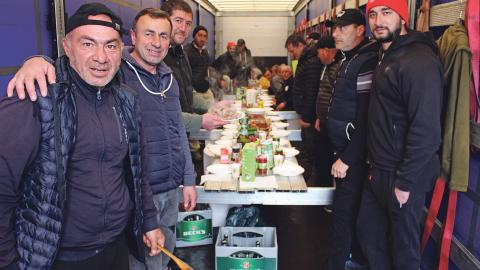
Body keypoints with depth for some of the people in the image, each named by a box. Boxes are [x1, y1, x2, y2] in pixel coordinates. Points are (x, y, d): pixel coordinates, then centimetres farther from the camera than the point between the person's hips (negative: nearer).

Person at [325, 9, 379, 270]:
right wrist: (340, 153, 16)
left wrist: (346, 159, -20)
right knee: (350, 207, 19)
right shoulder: (350, 60, 13)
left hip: (354, 154, -9)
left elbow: (365, 120, -23)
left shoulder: (366, 62, -18)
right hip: (342, 149, 9)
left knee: (344, 210, -1)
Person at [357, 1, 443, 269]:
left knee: (403, 243, 8)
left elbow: (426, 130, -23)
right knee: (369, 231, 20)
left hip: (403, 175, -9)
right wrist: (376, 166, 14)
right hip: (380, 170, 9)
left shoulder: (419, 61, -19)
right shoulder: (387, 56, 11)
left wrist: (405, 182, -19)